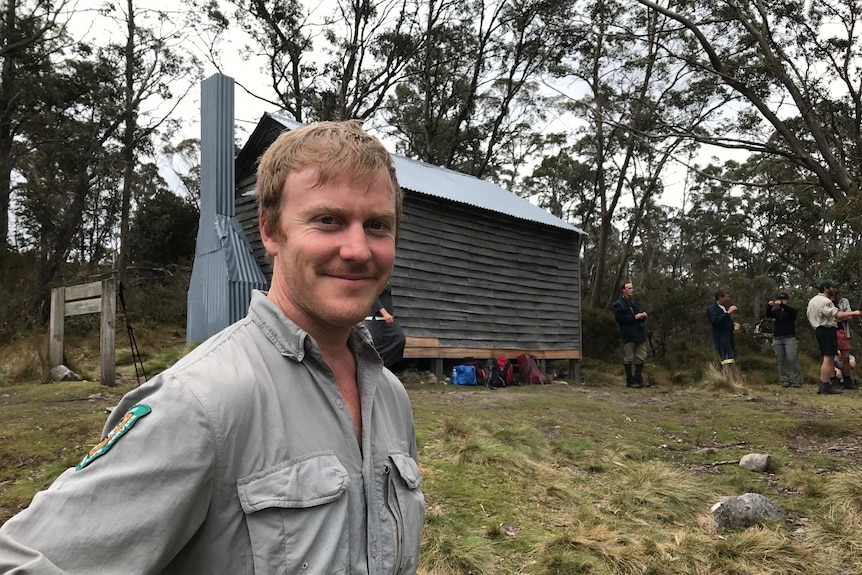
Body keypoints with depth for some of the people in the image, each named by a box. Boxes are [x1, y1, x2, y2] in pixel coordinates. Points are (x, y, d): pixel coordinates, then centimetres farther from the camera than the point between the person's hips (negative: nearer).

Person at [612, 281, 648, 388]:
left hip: (639, 333, 7)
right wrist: (635, 317, -17)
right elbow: (619, 318, -16)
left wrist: (643, 315, 0)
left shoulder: (634, 302, 20)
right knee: (628, 358, -1)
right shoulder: (618, 304, -4)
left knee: (641, 357, 9)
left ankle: (638, 379, 18)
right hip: (628, 335, -7)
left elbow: (640, 313, 25)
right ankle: (630, 381, 6)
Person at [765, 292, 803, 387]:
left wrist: (782, 304, -34)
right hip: (777, 338, 4)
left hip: (789, 338, -4)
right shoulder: (777, 311, 16)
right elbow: (768, 315, -2)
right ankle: (785, 380, 3)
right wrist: (769, 306, -22)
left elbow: (791, 311, -16)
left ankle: (797, 380, -8)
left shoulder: (791, 310, 7)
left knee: (792, 358, -14)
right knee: (781, 360, 0)